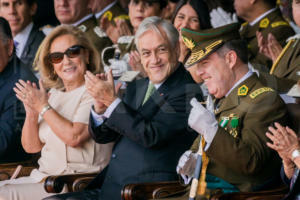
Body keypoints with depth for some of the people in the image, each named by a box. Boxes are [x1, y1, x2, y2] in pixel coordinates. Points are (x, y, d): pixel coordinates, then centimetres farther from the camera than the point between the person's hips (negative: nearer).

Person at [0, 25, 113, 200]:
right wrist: (31, 114, -4)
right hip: (42, 177, 8)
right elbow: (31, 147, 14)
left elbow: (74, 137, -20)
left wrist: (44, 107, -11)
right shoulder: (54, 94, 16)